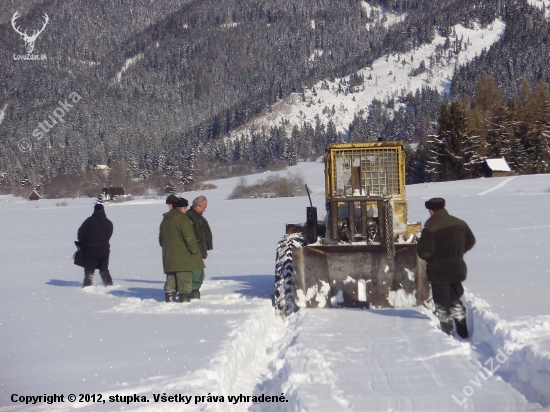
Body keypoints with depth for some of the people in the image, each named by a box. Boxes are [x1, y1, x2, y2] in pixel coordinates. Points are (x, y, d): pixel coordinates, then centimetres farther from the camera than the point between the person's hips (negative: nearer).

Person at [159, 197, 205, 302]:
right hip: (183, 258, -8)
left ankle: (170, 298, 14)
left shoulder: (165, 220, 14)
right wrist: (196, 252, -9)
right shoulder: (183, 220, -14)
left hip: (169, 257, 8)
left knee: (171, 279, 13)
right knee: (184, 279, -4)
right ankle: (184, 298, -5)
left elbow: (161, 239, 22)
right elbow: (190, 238, -17)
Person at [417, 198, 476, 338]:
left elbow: (424, 252, -22)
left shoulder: (430, 227, -19)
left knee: (442, 305, 7)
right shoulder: (460, 223, 2)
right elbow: (470, 242, 13)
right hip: (458, 269, 6)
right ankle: (463, 331, 22)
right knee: (456, 301, 20)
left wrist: (429, 257, 0)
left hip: (438, 271, -5)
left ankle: (447, 333, 11)